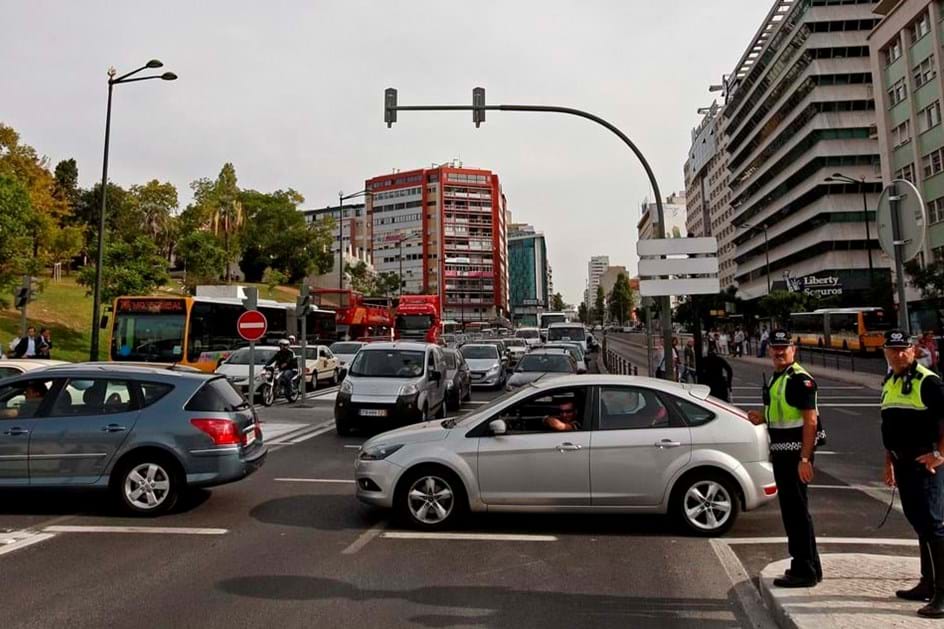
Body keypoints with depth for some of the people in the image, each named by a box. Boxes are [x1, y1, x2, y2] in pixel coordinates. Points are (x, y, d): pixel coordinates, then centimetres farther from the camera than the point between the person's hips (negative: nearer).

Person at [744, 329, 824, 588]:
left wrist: (805, 459, -25)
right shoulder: (776, 379, 15)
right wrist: (762, 418, 6)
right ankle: (809, 566, 30)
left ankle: (805, 572, 7)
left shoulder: (800, 379, -15)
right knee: (791, 510, 17)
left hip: (795, 454, -10)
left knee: (796, 511, -4)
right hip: (781, 452, 10)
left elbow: (810, 421, -21)